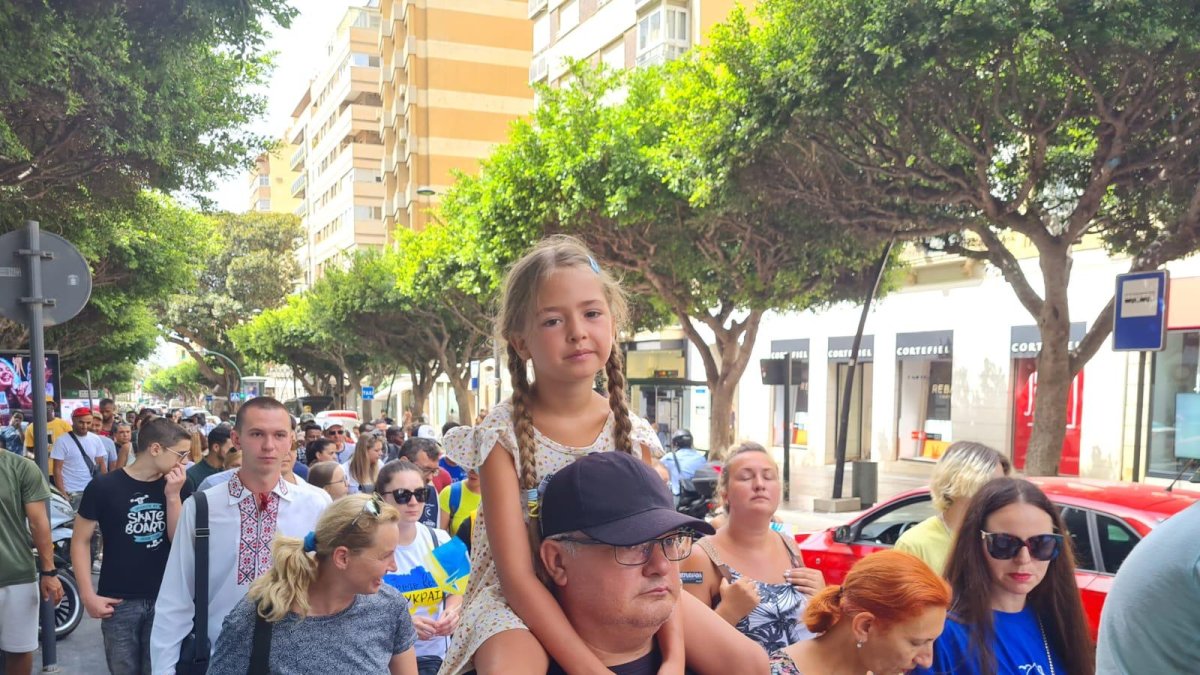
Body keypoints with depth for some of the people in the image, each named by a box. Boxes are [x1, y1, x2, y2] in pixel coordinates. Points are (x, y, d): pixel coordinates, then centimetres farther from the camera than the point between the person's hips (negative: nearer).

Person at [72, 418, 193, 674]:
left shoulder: (177, 488, 2)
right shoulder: (104, 487, -7)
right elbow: (80, 540, -2)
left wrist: (173, 496, -15)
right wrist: (88, 595, -9)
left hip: (166, 599, 2)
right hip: (119, 602, -2)